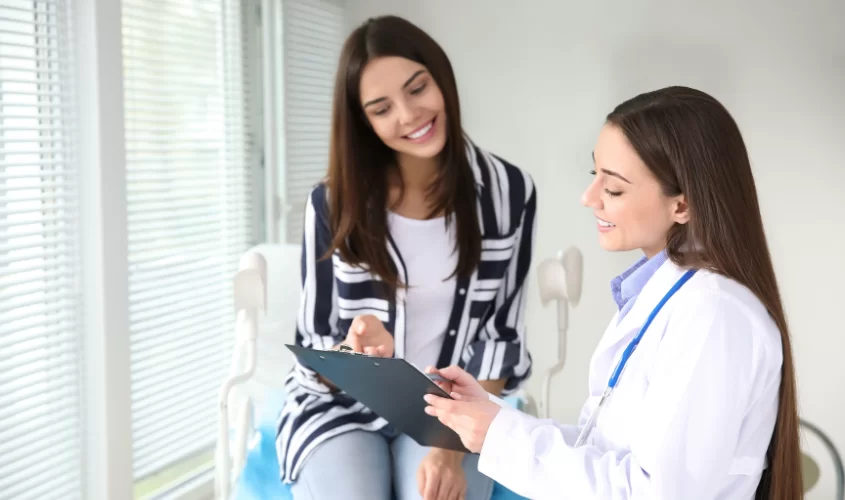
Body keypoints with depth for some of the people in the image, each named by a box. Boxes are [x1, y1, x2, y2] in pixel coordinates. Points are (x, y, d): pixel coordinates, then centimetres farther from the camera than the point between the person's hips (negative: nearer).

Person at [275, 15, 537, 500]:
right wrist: (354, 353, -23)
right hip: (342, 403, 0)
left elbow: (503, 334, -1)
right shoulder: (333, 202, -5)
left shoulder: (509, 191, -3)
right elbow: (313, 349, 0)